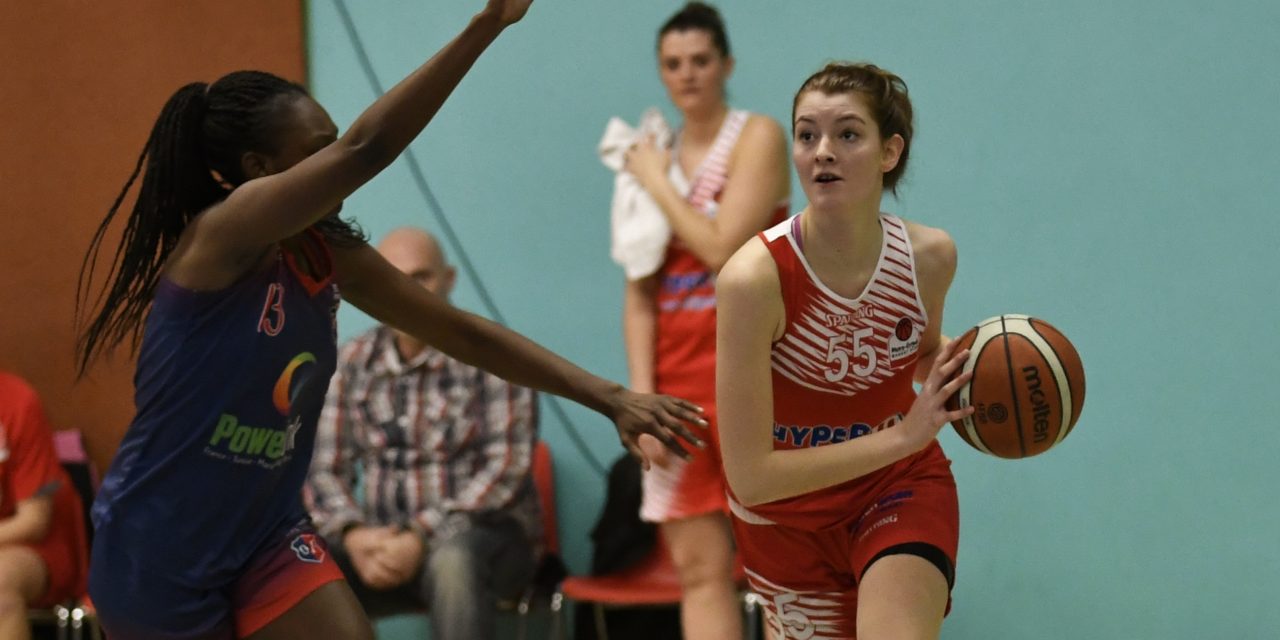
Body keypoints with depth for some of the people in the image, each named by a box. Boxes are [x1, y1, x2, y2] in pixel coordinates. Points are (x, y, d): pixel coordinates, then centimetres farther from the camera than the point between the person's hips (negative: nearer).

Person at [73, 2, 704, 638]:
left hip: (268, 538, 6)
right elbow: (363, 150, -33)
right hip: (158, 554, -6)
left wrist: (607, 396, -2)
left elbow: (459, 329, 5)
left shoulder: (331, 255, -1)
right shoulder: (216, 238, -22)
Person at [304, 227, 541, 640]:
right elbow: (325, 468, 5)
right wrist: (354, 535, -17)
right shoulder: (354, 363, 8)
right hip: (383, 542, 4)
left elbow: (507, 466, -12)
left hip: (483, 533, -3)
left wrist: (422, 537, -22)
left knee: (451, 562, -39)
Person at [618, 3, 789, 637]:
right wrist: (642, 394, -3)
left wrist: (658, 182, -5)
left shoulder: (757, 138, -3)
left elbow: (723, 248, -16)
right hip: (680, 379, 5)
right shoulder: (654, 158, 12)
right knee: (698, 566, 3)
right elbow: (641, 292, 7)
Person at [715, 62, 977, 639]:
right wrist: (902, 436, -28)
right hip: (787, 510, -1)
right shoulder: (755, 277, -27)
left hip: (902, 488, 2)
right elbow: (751, 476, -26)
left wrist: (968, 365, -12)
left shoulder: (931, 255, -14)